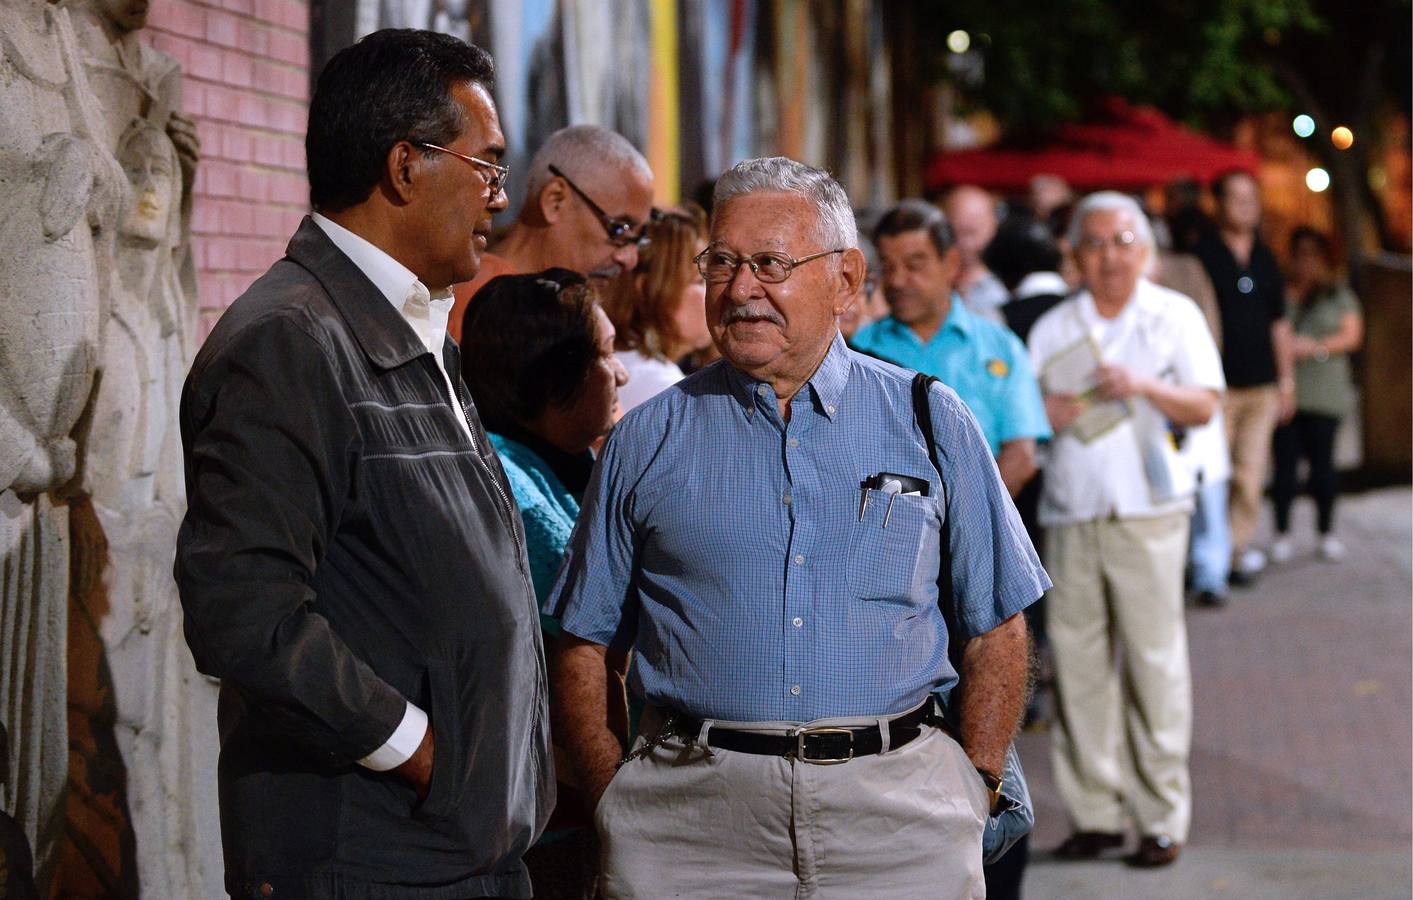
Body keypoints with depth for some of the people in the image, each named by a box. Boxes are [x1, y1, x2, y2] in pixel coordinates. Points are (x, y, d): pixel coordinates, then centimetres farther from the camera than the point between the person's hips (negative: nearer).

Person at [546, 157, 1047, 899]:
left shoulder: (931, 422, 8)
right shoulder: (648, 440, 7)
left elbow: (995, 629, 10)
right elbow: (584, 645, 9)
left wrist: (974, 789, 0)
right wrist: (616, 805, -2)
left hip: (896, 813, 0)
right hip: (692, 820, 0)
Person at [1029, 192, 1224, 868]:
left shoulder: (1175, 316, 8)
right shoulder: (1052, 329, 15)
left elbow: (1204, 406, -1)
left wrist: (1144, 385, -17)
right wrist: (1041, 413, -8)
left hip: (1147, 513, -3)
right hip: (1070, 514, 3)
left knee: (1155, 658, -5)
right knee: (1077, 660, 0)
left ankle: (1163, 818, 0)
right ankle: (1094, 812, 8)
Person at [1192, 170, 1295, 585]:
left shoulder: (1265, 260, 14)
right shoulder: (1202, 255, -3)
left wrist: (1287, 380, 17)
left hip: (1261, 386, 5)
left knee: (1250, 476, 3)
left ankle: (1238, 548, 9)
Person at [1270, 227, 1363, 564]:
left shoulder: (1339, 295, 11)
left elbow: (1352, 335, 3)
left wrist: (1315, 347, -10)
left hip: (1324, 393, 0)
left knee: (1322, 461, 1)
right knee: (1285, 461, -3)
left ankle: (1327, 532, 10)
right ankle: (1282, 533, 3)